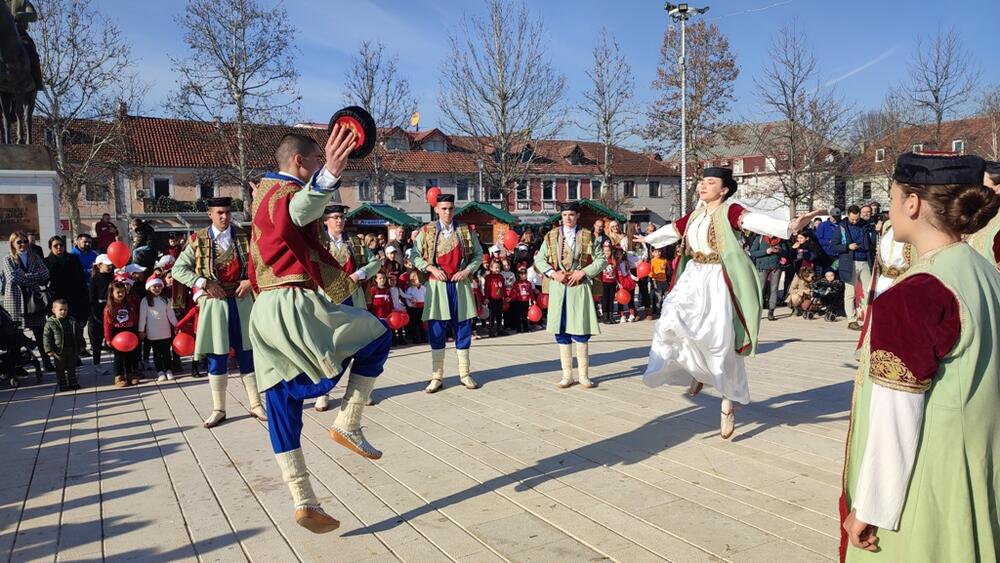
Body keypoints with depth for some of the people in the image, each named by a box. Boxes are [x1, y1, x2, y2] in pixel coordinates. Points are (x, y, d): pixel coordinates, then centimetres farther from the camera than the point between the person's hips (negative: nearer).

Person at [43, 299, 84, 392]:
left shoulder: (72, 322, 4)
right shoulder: (50, 323, -9)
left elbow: (79, 335, 12)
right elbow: (46, 337, -11)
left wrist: (81, 346, 11)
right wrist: (49, 350, -16)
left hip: (72, 351, 4)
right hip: (59, 352, -3)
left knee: (72, 368, 13)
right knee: (60, 370, 7)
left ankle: (73, 383, 24)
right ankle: (63, 385, 16)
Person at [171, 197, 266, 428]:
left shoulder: (244, 236, 4)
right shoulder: (198, 240, 0)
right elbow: (178, 270, -1)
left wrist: (251, 280, -8)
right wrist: (203, 282, -14)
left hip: (241, 300, 1)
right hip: (214, 302, -1)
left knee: (247, 354, 7)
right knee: (217, 357, 6)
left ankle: (255, 405, 16)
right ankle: (218, 409, 18)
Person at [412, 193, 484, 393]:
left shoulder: (466, 231, 4)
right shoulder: (426, 231, 1)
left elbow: (478, 254, 8)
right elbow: (415, 256, 4)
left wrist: (467, 270, -8)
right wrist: (432, 269, -11)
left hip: (460, 285, 1)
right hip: (437, 285, -1)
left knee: (463, 328, 6)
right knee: (437, 331, 2)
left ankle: (465, 374, 17)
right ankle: (437, 377, 10)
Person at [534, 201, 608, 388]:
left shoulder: (587, 236, 3)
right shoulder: (551, 236, 7)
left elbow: (601, 259, 2)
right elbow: (539, 260, 9)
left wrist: (583, 272, -10)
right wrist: (553, 273, -6)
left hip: (579, 288, -2)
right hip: (558, 288, 2)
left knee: (581, 332, -2)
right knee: (561, 332, 5)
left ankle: (583, 375, 9)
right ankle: (567, 375, 14)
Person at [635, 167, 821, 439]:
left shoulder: (729, 211, -10)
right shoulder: (694, 215, 10)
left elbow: (755, 220, -27)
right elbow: (672, 229, 28)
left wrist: (788, 227, -45)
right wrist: (648, 239, 44)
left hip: (719, 282, -6)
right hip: (694, 279, 6)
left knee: (721, 341, -4)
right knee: (672, 323, -12)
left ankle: (728, 403, 13)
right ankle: (698, 370, 16)